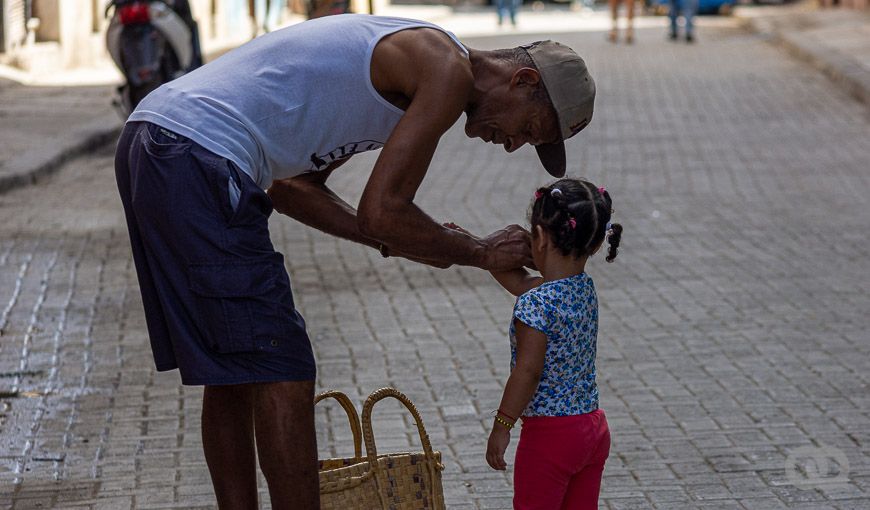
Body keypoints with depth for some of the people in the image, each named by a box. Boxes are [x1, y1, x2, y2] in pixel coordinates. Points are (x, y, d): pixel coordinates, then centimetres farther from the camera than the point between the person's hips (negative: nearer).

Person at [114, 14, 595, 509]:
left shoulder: (405, 57, 23)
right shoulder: (449, 71, -6)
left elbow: (293, 186, 24)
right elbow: (380, 213, -11)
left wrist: (400, 242, 17)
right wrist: (482, 252, 3)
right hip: (199, 157, -10)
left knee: (231, 372, 16)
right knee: (281, 374, -5)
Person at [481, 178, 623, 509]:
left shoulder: (535, 304, -21)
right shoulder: (586, 289, 4)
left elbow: (527, 372, -21)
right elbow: (520, 282, 17)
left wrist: (502, 426, -13)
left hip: (549, 433, -8)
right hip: (594, 429, 8)